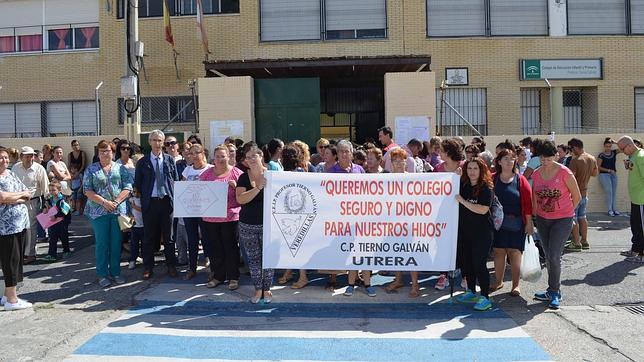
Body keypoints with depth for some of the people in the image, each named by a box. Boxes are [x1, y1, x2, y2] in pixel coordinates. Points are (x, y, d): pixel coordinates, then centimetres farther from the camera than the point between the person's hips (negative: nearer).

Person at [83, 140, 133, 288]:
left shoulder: (120, 168, 7)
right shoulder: (91, 169, 5)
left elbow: (127, 188, 0)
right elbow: (87, 190, -3)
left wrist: (116, 202, -12)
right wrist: (104, 202, -13)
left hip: (118, 210, 1)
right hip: (99, 212, -1)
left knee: (116, 243, 6)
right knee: (102, 244, 1)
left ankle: (115, 272, 17)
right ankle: (102, 275, 11)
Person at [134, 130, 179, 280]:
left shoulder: (170, 160, 5)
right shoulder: (142, 162, 2)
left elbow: (176, 181, 6)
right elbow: (138, 184, 5)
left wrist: (175, 198, -1)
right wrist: (143, 199, -1)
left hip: (167, 201, 1)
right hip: (149, 202, 0)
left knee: (168, 235, 8)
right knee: (149, 236, 6)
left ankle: (171, 266, 19)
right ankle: (148, 267, 17)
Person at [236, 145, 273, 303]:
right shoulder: (244, 177, 1)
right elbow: (240, 199, -15)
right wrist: (258, 187, -23)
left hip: (267, 224, -2)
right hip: (248, 225, 2)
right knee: (253, 258, 9)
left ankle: (267, 289, 19)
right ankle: (258, 289, 22)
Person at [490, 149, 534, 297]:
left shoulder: (520, 180, -1)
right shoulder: (493, 179, 4)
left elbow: (528, 202, -2)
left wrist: (529, 223, -5)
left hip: (516, 223, -2)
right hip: (497, 222, 2)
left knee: (514, 253, 0)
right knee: (498, 252, 7)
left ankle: (515, 285, 10)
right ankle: (498, 282, 21)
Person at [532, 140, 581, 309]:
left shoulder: (564, 172, -14)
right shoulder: (536, 174, 0)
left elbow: (577, 196, -4)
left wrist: (567, 212, 3)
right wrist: (536, 212, 9)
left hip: (562, 219, -5)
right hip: (542, 219, 5)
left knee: (554, 256, -11)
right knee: (548, 256, 11)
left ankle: (554, 292, 5)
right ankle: (554, 291, 24)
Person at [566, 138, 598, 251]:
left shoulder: (575, 160, -22)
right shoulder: (592, 159, 4)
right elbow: (595, 173, 17)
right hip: (585, 192, 8)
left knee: (573, 218, 0)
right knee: (582, 217, 17)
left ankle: (576, 243, 4)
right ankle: (584, 241, 22)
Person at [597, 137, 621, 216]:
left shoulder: (614, 152, 5)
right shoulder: (601, 155, -6)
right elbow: (598, 167, -8)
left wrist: (615, 142, -6)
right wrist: (609, 170, -12)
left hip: (614, 174, 5)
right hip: (604, 175, -5)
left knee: (614, 192, 7)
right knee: (609, 191, -11)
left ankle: (614, 209, 12)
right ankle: (610, 210, -5)